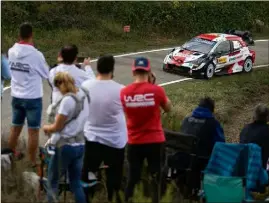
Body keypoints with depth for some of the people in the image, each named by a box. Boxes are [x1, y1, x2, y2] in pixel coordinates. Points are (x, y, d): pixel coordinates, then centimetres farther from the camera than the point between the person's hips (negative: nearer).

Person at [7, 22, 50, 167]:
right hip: (33, 98, -5)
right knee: (33, 131, 3)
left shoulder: (11, 51, -2)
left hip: (16, 96, 6)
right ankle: (33, 163, 8)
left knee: (15, 128, 18)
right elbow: (46, 75, -4)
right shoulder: (36, 54, -17)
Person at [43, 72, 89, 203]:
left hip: (66, 146, -8)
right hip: (80, 145, 8)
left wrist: (46, 128, 6)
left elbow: (57, 127, -13)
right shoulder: (83, 95, 6)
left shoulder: (67, 100, -19)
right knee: (76, 183, 12)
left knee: (52, 181, 8)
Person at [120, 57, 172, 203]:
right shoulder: (157, 90, -13)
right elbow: (168, 108, 4)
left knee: (132, 178, 15)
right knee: (156, 177, 9)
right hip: (155, 141, -2)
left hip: (134, 142, 2)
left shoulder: (124, 92, -6)